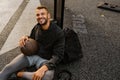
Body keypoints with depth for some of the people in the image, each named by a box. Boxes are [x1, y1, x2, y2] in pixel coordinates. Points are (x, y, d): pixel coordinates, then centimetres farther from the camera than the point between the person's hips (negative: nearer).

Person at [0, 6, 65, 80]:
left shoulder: (59, 33, -15)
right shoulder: (36, 27, 1)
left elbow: (58, 55, -19)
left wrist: (43, 68, -34)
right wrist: (25, 38, -6)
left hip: (45, 59, -4)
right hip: (31, 54, 4)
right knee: (8, 68, -15)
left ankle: (20, 74, -17)